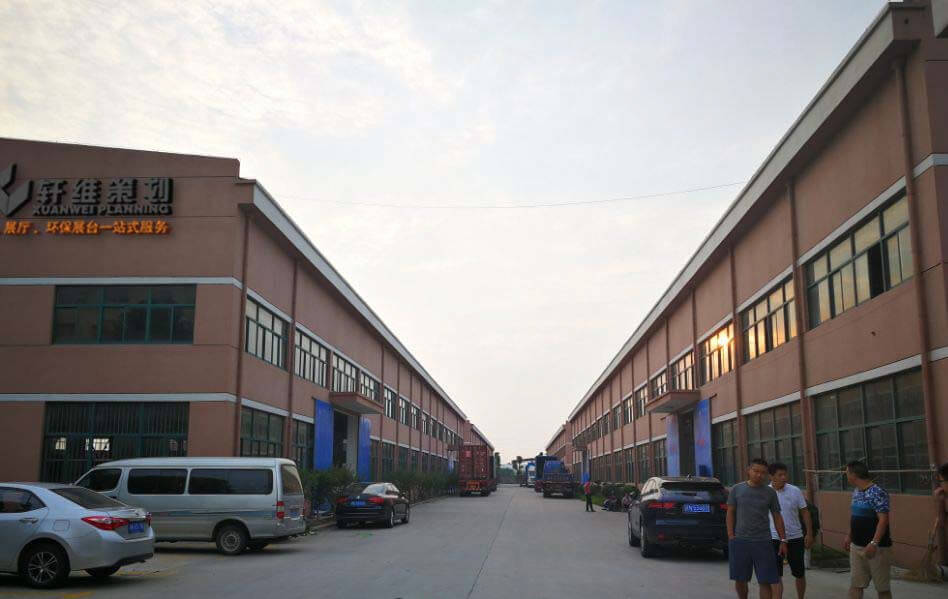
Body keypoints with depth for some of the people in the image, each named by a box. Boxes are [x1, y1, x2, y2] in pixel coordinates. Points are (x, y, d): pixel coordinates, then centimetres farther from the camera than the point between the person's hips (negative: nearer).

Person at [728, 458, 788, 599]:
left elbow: (777, 517, 10)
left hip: (763, 542, 0)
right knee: (740, 579, 9)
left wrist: (783, 540, 5)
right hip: (740, 541, 0)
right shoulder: (737, 489, 3)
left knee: (765, 582, -3)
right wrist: (731, 536, -3)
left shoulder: (770, 492, 5)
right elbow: (730, 513, 6)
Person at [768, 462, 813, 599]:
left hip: (795, 538, 1)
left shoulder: (795, 491, -5)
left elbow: (805, 512, 2)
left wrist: (809, 534, -4)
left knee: (799, 574, 13)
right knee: (776, 576, -4)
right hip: (774, 538, -1)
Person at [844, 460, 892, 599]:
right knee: (855, 585, 7)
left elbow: (883, 520, -23)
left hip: (876, 547, -8)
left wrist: (874, 543, -30)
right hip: (856, 546, 8)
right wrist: (849, 536, 22)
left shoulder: (877, 493, -17)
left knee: (882, 587, 5)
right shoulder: (856, 491, 10)